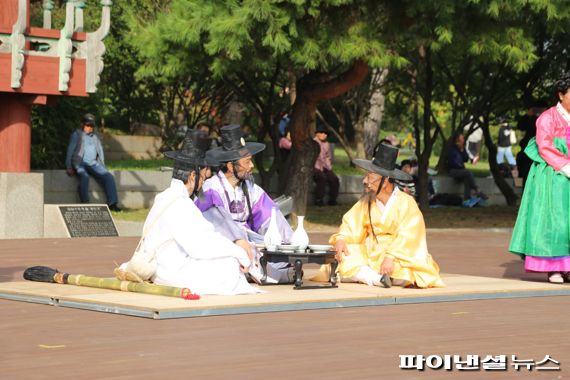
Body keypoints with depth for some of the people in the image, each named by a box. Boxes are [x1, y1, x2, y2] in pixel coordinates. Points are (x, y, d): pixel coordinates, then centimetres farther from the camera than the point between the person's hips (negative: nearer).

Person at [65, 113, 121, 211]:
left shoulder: (95, 137, 22)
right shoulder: (77, 135, 8)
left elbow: (100, 151, 26)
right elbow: (70, 150, 2)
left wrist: (102, 167, 14)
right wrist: (69, 167, -8)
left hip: (93, 163, 5)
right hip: (80, 163, -5)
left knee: (108, 176, -18)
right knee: (84, 177, -36)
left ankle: (112, 203, -23)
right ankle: (85, 203, -40)